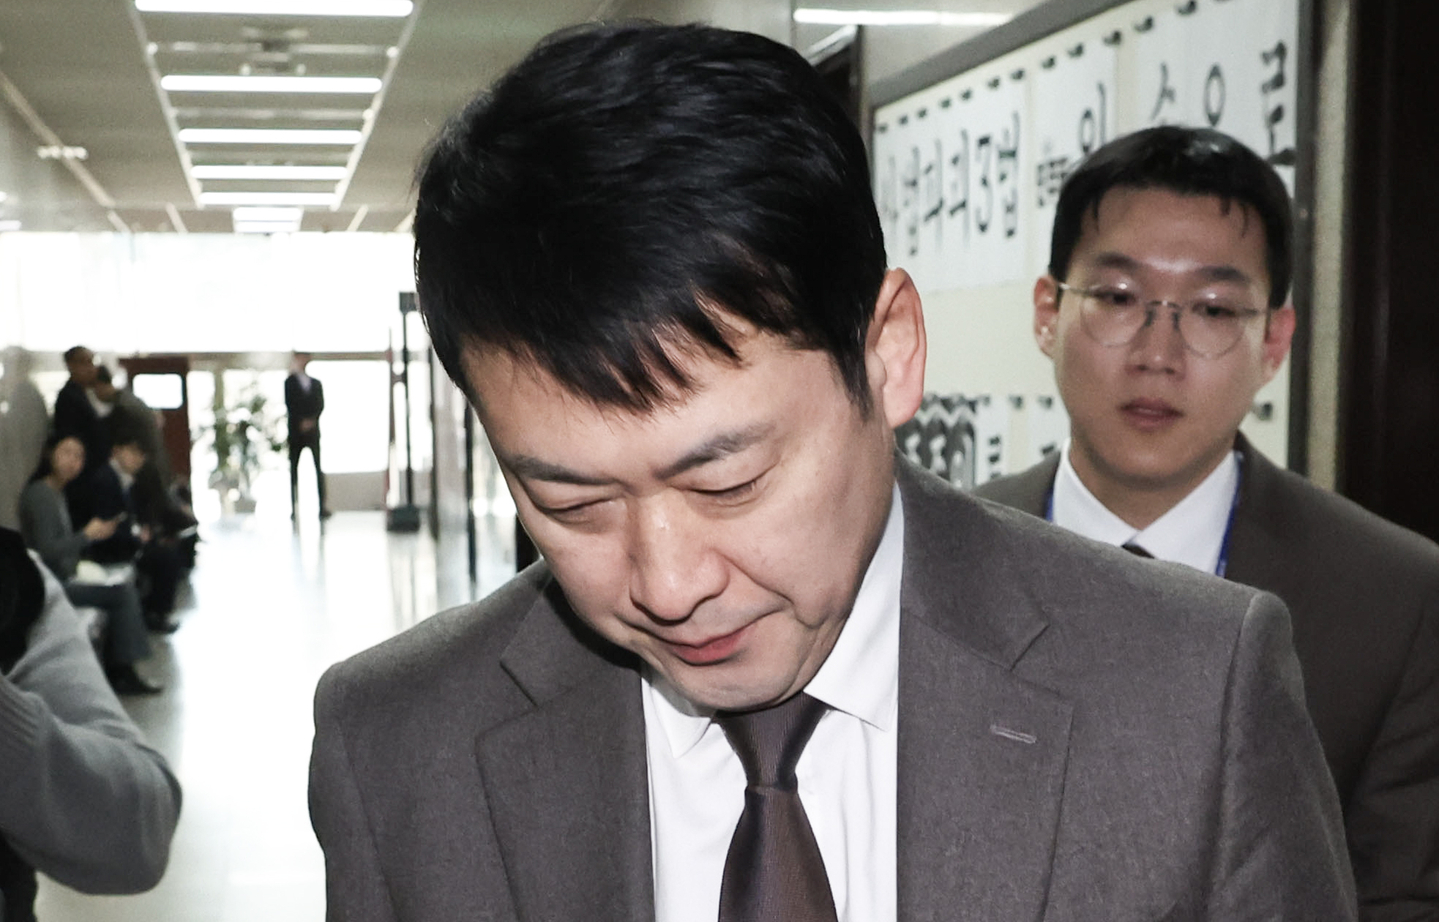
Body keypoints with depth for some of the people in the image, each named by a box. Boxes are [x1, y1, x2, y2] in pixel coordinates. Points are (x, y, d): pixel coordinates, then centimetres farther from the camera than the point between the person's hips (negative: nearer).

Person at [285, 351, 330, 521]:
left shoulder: (316, 383, 17)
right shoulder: (290, 382, 9)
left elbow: (320, 405, 6)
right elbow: (289, 405, -3)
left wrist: (311, 421, -10)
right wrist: (301, 422, -13)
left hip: (313, 430, 2)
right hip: (295, 432, -2)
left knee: (319, 467, -8)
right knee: (294, 469, -2)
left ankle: (323, 507, -14)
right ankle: (294, 508, -3)